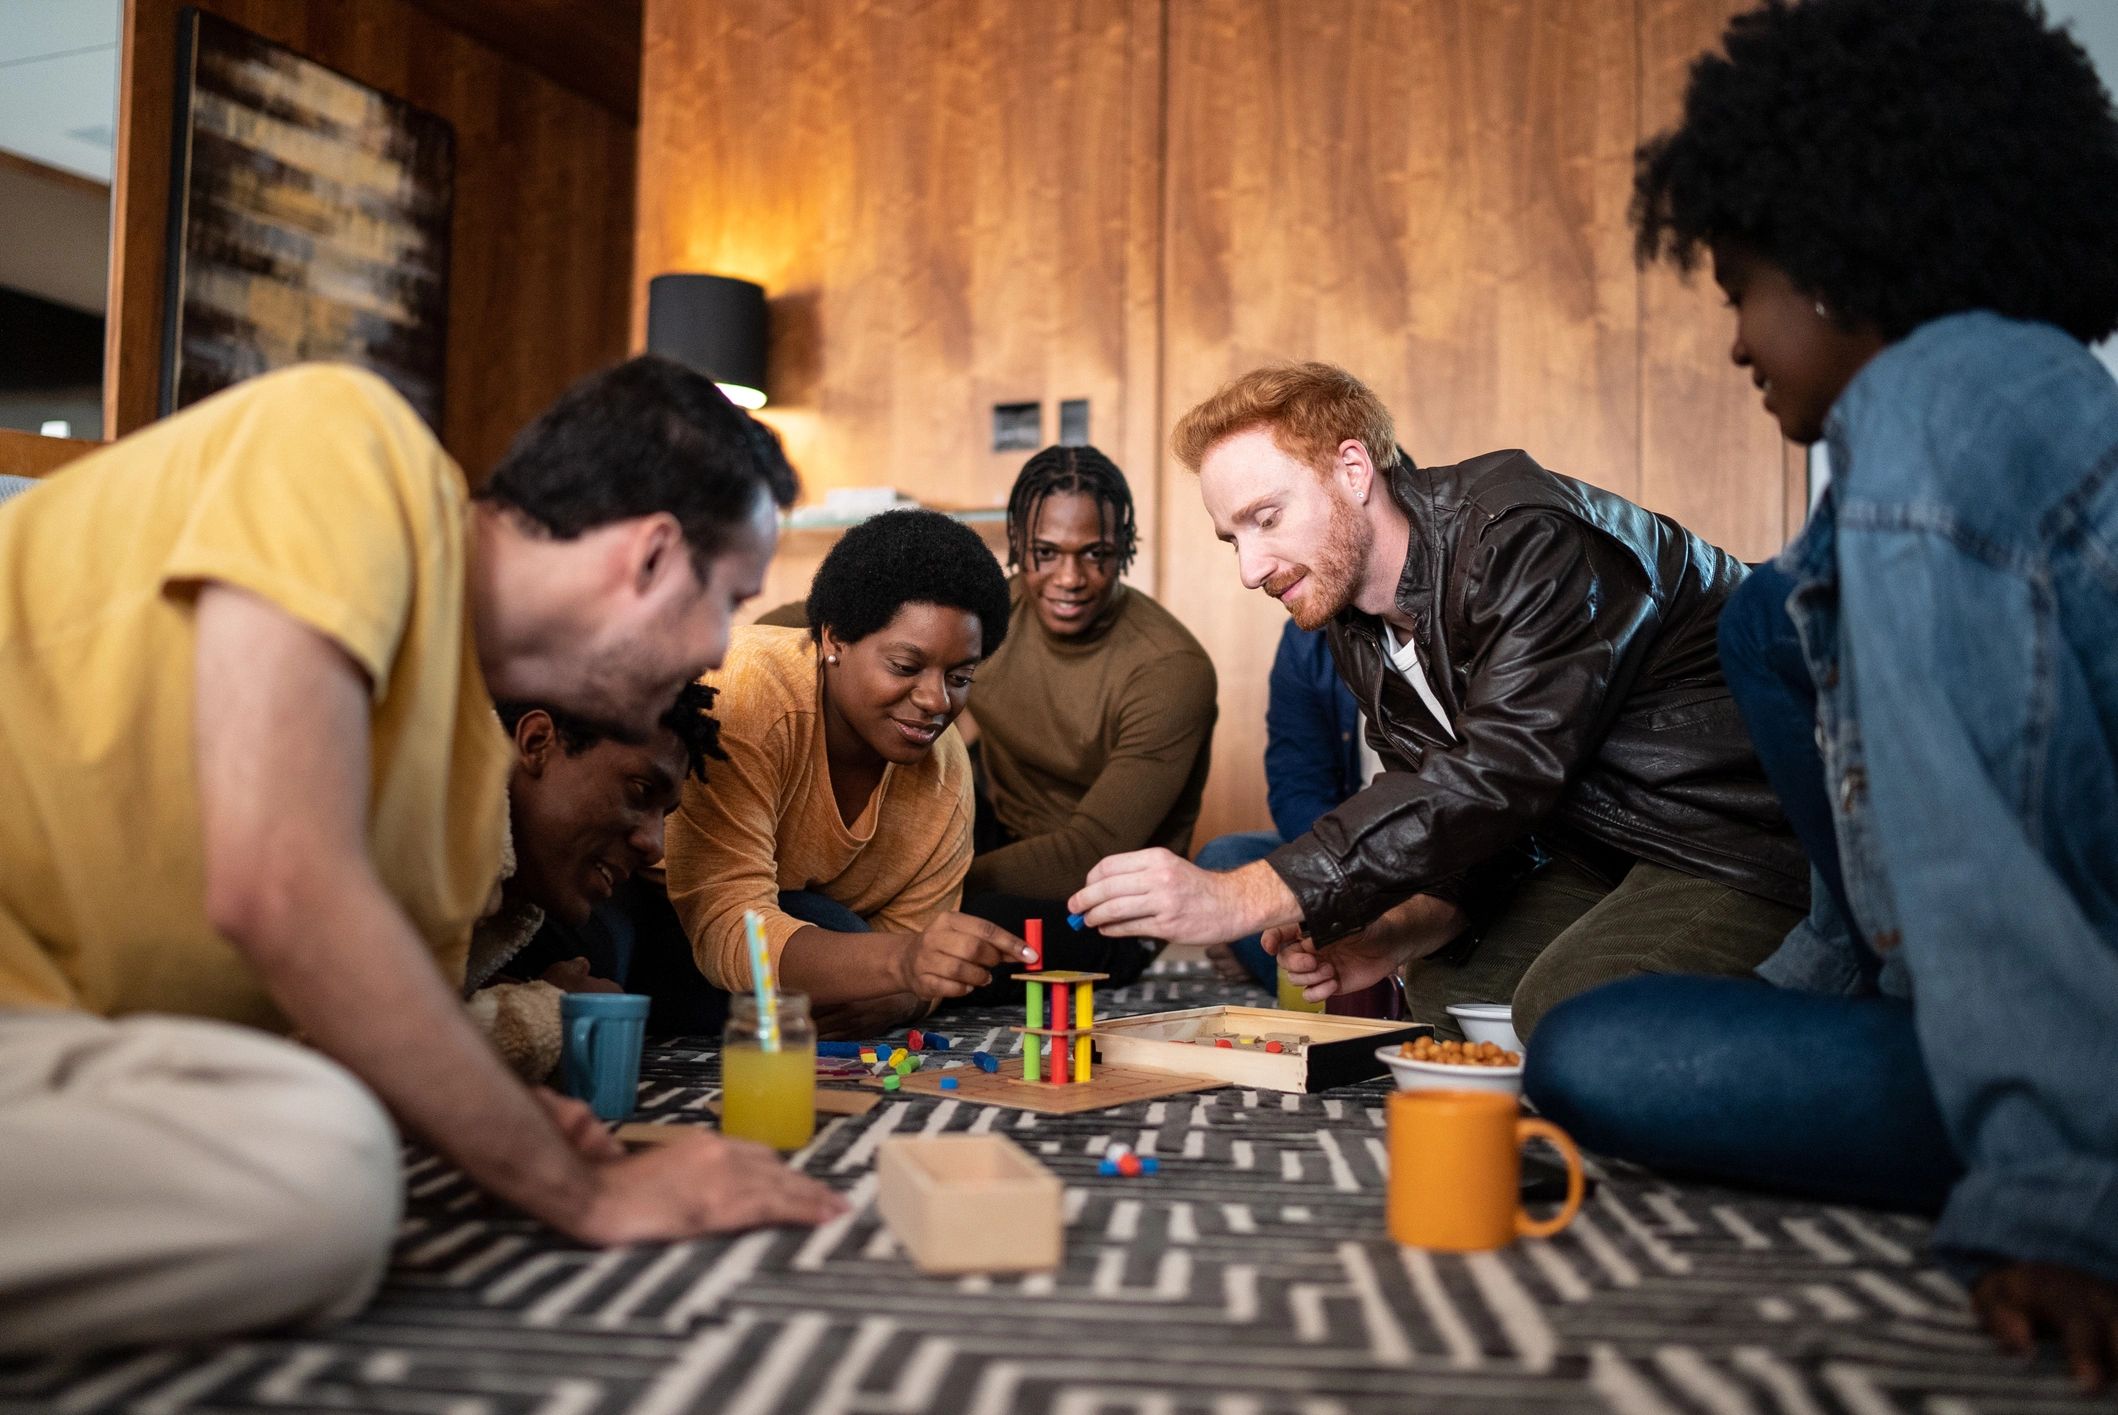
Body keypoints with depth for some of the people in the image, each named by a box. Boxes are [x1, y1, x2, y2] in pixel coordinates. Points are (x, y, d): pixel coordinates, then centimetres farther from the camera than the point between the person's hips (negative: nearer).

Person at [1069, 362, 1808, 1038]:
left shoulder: (1522, 537, -24)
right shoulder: (1358, 631, 5)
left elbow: (1501, 775, -34)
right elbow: (1462, 817, 9)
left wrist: (1243, 897, -37)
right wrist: (1392, 938, -14)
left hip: (1744, 834, -8)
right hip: (1608, 850, 9)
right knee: (1442, 987, 1)